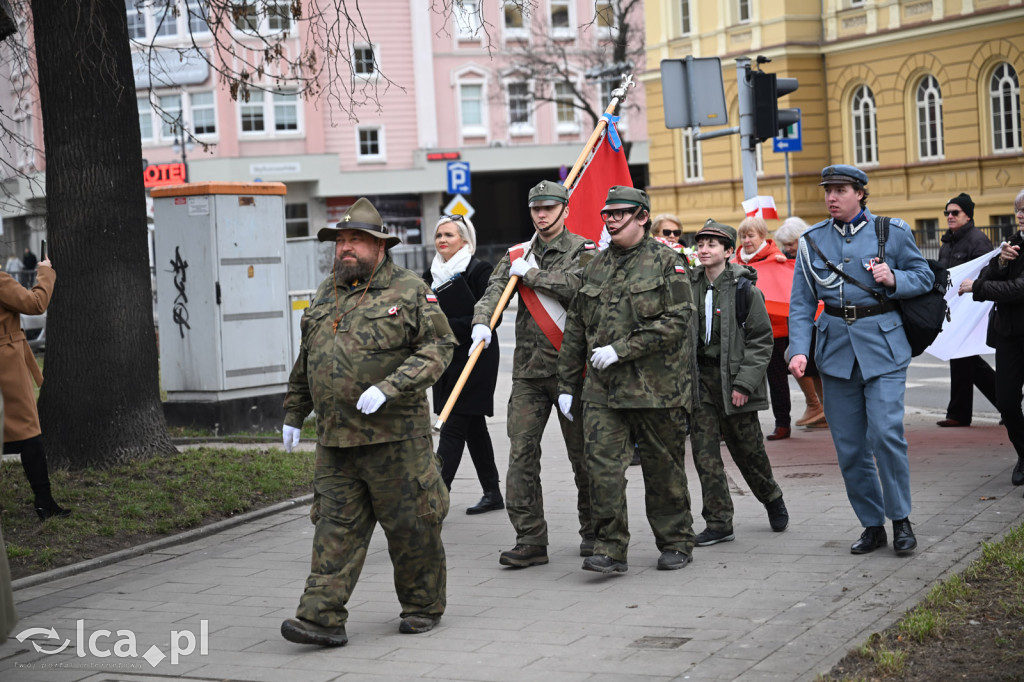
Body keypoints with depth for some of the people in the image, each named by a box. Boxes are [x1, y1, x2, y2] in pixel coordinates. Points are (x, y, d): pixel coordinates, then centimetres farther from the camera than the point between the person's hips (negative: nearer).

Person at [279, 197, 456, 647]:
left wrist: (388, 388, -20)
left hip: (395, 438, -5)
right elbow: (305, 362, 24)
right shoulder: (325, 295, 16)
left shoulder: (410, 291, -3)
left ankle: (423, 607, 22)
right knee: (335, 527, 1)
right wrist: (293, 413, 22)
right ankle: (323, 618, -1)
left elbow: (438, 346, -10)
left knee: (411, 526, 5)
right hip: (335, 441, 5)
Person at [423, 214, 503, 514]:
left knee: (453, 427, -11)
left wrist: (448, 327, -19)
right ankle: (492, 493, 22)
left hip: (474, 360, -7)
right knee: (473, 427, 13)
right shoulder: (431, 275, 13)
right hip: (445, 360, 7)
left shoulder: (480, 271, -8)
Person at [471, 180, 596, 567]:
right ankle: (530, 540, -1)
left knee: (582, 452, 5)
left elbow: (575, 285, -19)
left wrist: (529, 273, -10)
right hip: (528, 370, 4)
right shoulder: (518, 255, 14)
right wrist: (482, 322, -22)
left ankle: (593, 531, 22)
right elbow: (494, 289, -2)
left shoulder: (583, 250, 1)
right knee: (521, 452, -4)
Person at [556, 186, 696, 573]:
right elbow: (575, 330, 17)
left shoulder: (666, 263, -1)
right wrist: (567, 385, 14)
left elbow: (676, 321, -12)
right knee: (603, 465, -8)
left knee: (663, 469, 7)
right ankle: (611, 549, -3)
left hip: (657, 389, -3)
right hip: (602, 389, 4)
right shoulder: (595, 268, 14)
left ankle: (676, 544, 22)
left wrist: (620, 349, -16)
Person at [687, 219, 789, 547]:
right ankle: (719, 523, 4)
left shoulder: (745, 289, -7)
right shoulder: (690, 286, 4)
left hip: (733, 379, -3)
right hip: (700, 377, 3)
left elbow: (761, 341, -5)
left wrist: (744, 383, -12)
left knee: (747, 447, 8)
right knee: (704, 450, -3)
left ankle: (772, 498, 35)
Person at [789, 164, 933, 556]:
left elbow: (924, 277, 8)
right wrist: (799, 349, -7)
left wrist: (894, 279, -13)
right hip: (836, 347, 3)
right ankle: (872, 525, 17)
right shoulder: (813, 240, 8)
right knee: (848, 445, 4)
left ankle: (900, 519, 4)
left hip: (882, 345, -3)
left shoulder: (891, 231, 2)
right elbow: (801, 303, 6)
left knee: (885, 432, -14)